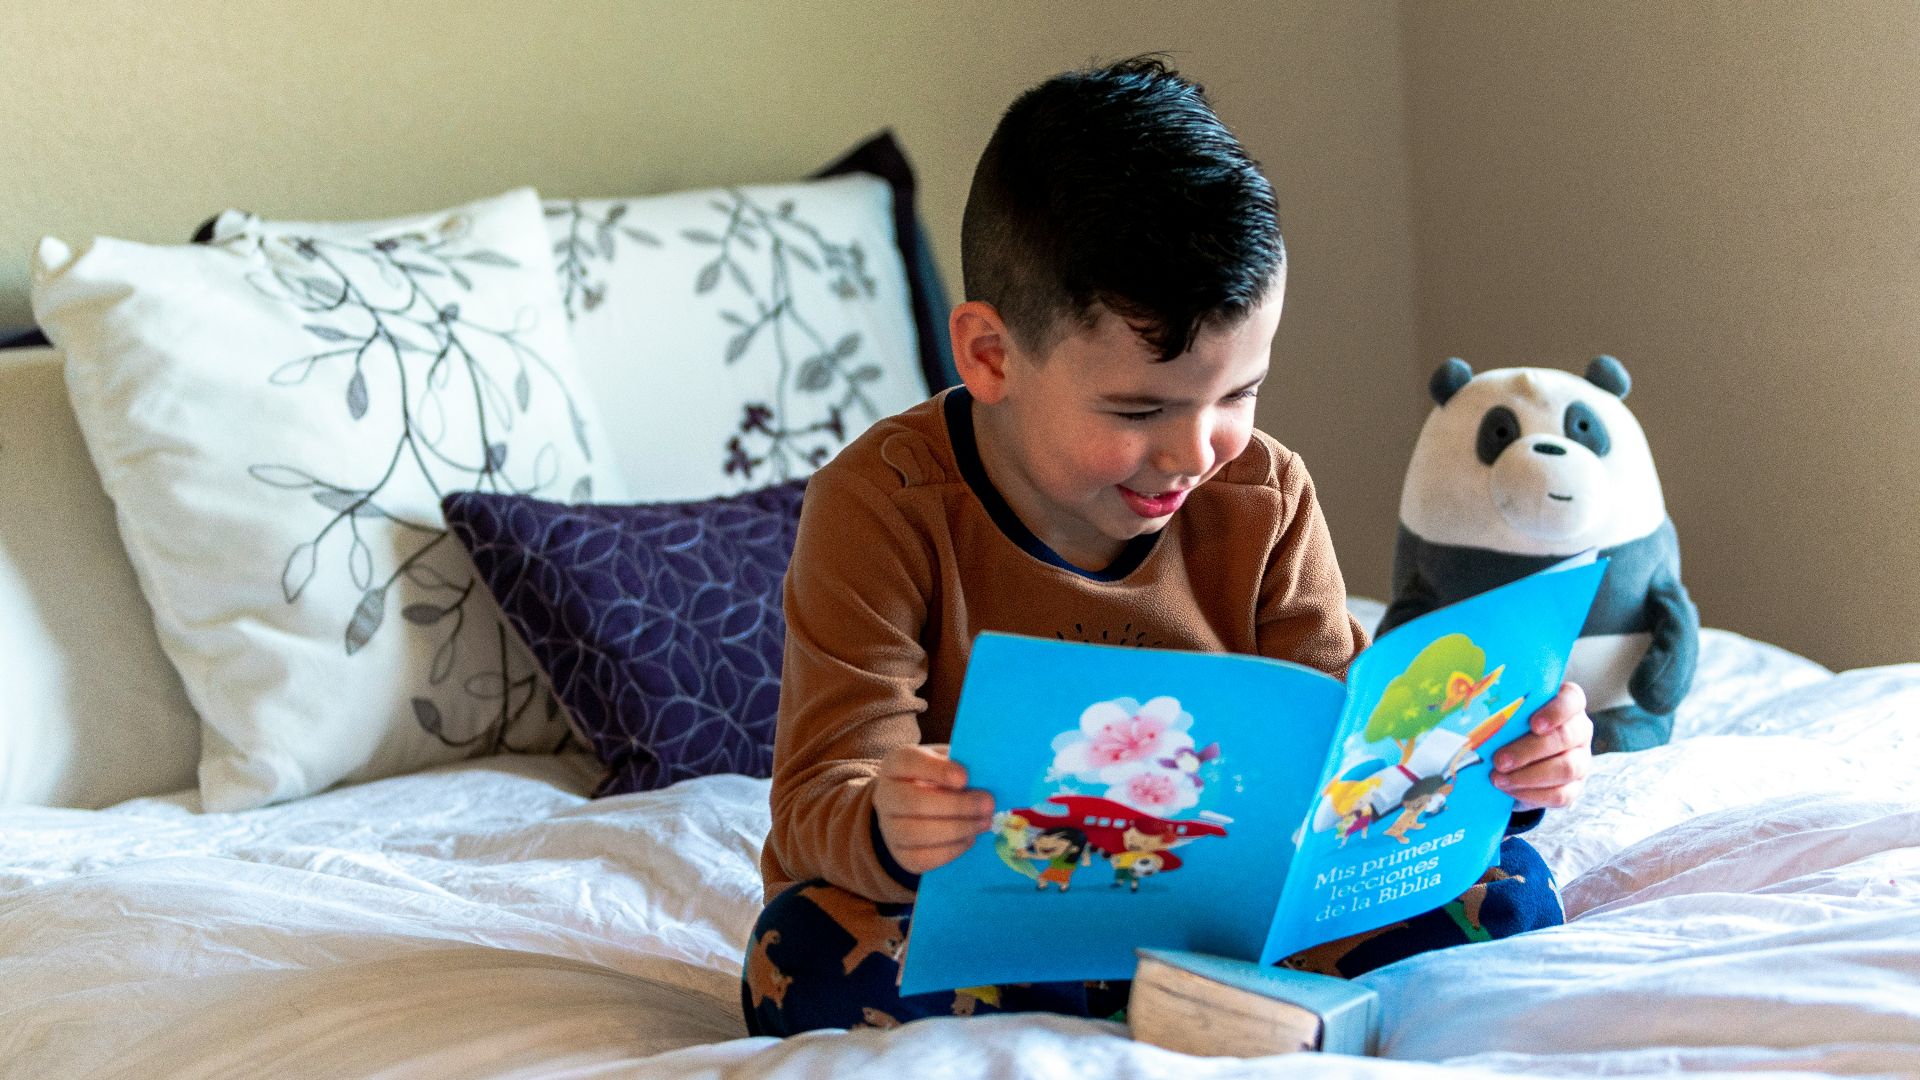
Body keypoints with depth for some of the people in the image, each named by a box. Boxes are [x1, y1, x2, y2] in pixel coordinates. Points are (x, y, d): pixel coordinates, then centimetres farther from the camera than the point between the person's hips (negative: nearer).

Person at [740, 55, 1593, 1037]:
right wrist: (892, 833, -47)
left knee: (1504, 891, -13)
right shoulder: (886, 509, -17)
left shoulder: (1262, 499, -4)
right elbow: (821, 799, -21)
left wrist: (1493, 768, -22)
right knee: (805, 966, -36)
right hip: (968, 923, -2)